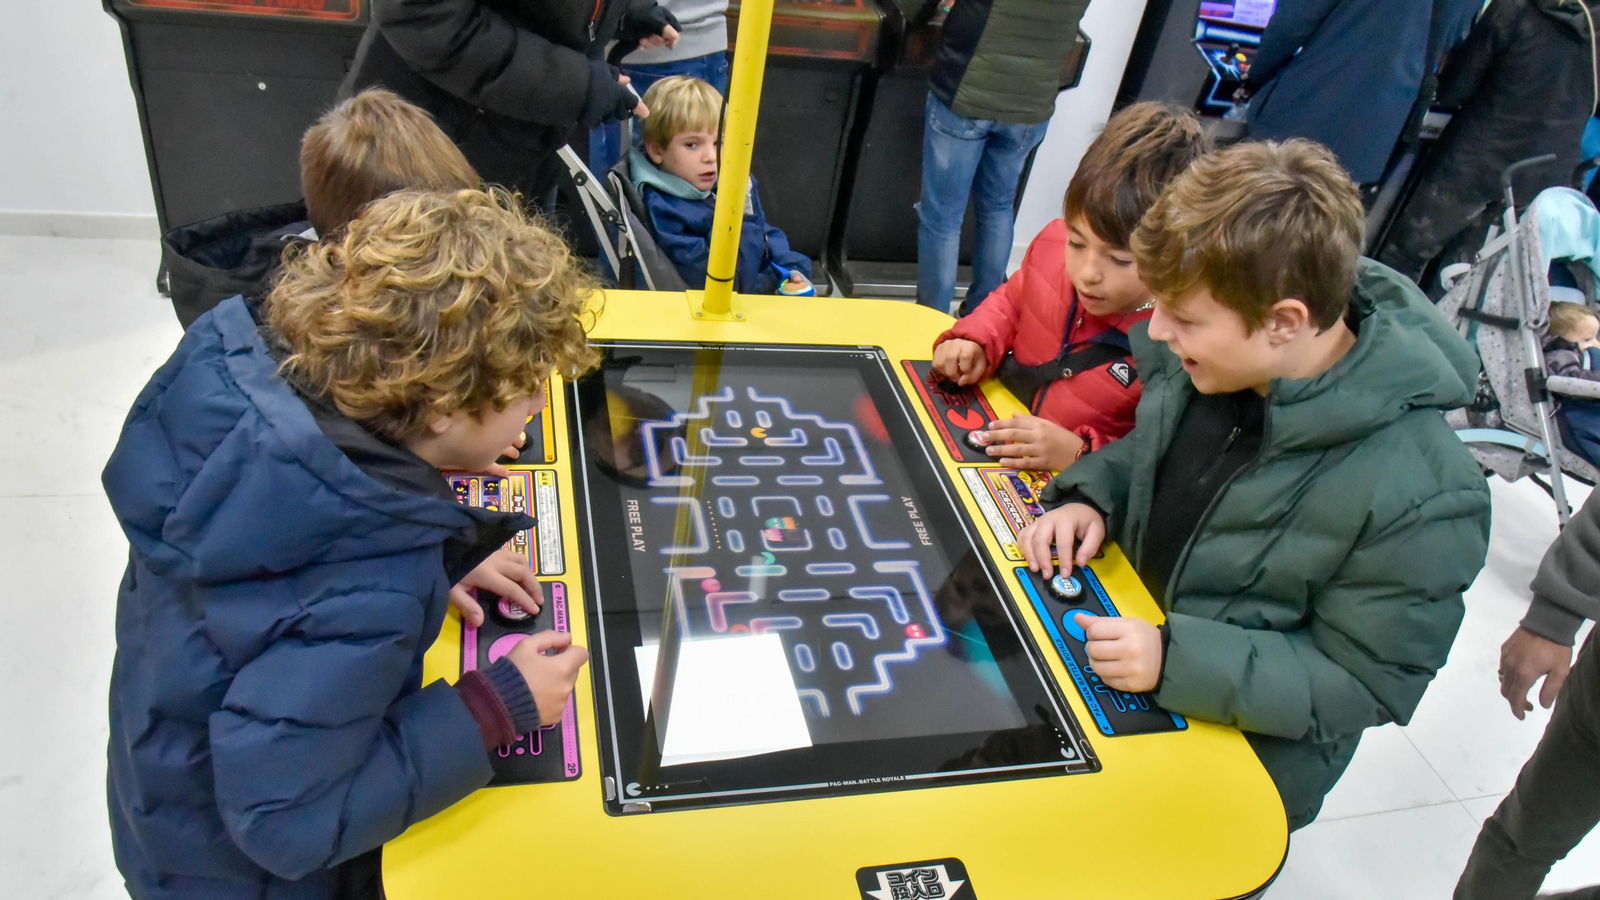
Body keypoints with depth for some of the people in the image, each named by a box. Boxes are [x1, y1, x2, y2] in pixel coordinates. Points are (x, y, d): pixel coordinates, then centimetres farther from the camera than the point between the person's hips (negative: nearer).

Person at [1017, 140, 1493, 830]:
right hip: (1124, 630, 6)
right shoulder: (1216, 355, -11)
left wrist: (1177, 658, -31)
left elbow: (1368, 683, -21)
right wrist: (1088, 498, -12)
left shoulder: (1416, 495, -29)